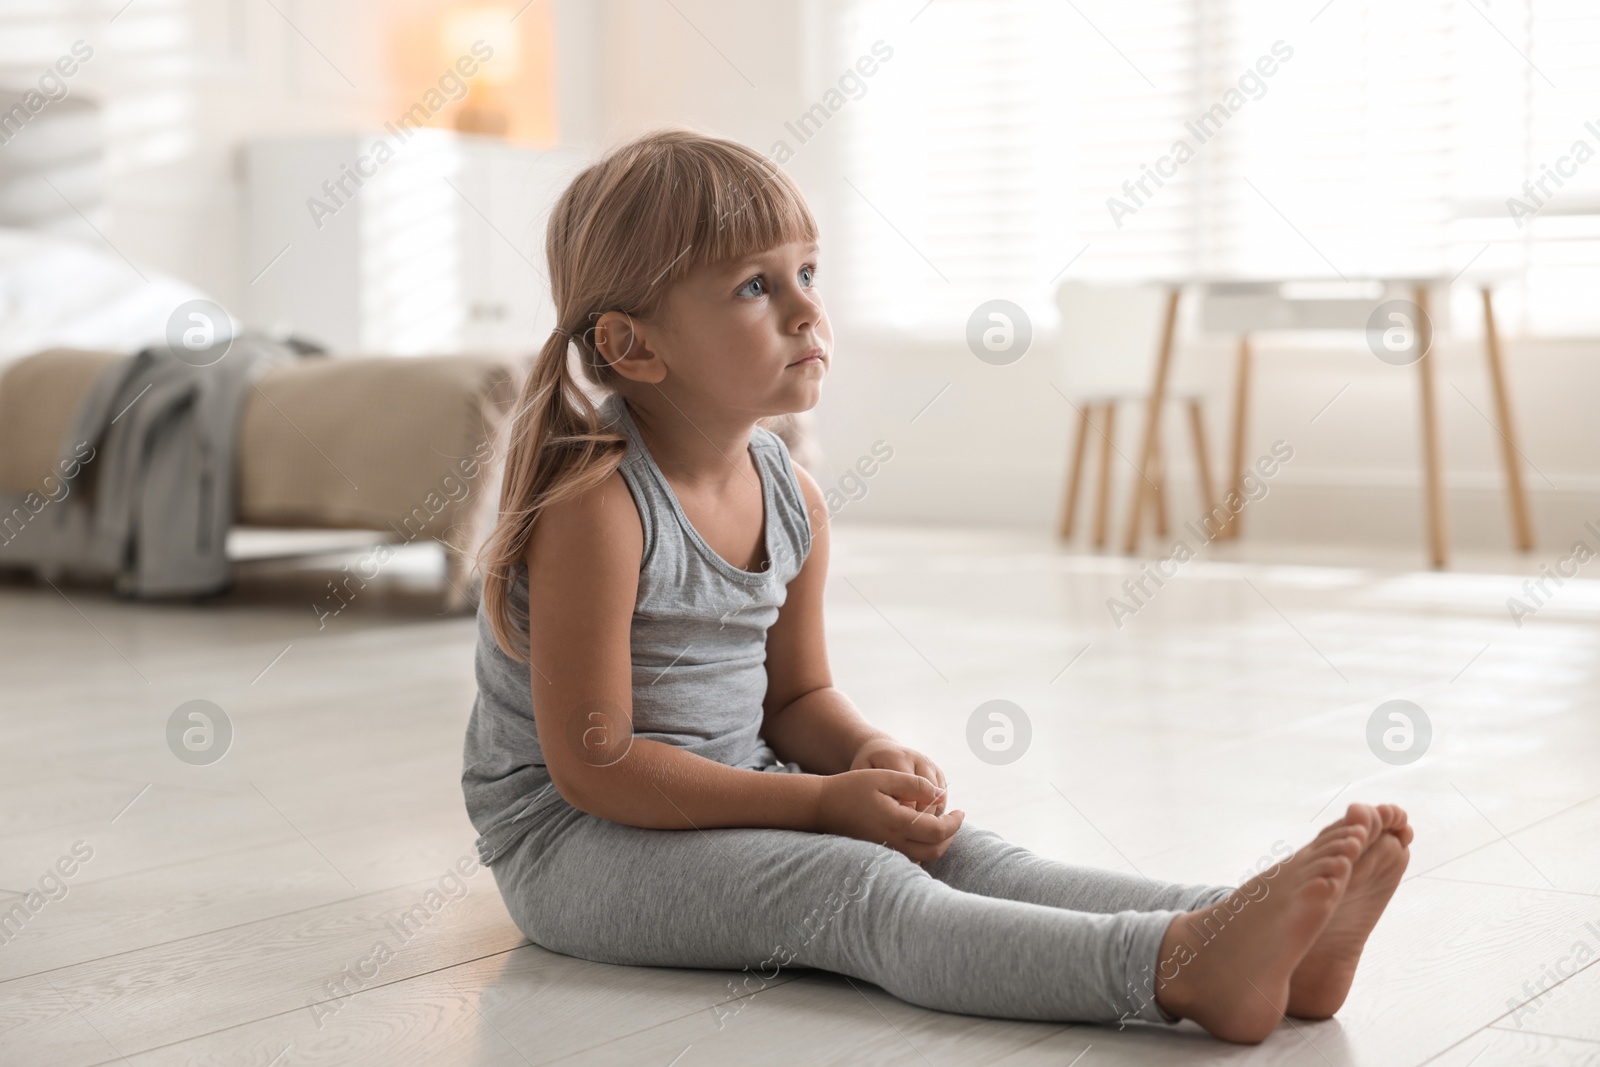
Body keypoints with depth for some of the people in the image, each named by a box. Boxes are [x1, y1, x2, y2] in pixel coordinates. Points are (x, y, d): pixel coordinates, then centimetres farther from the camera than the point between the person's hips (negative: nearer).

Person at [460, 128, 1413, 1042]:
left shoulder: (792, 499, 4)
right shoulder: (596, 505, -21)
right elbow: (591, 764, -21)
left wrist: (869, 757, -9)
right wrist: (823, 804, -21)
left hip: (735, 799, 8)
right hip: (581, 840, -8)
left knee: (952, 850, -15)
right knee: (858, 887, -28)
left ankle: (1235, 920, -33)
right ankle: (1183, 970, -46)